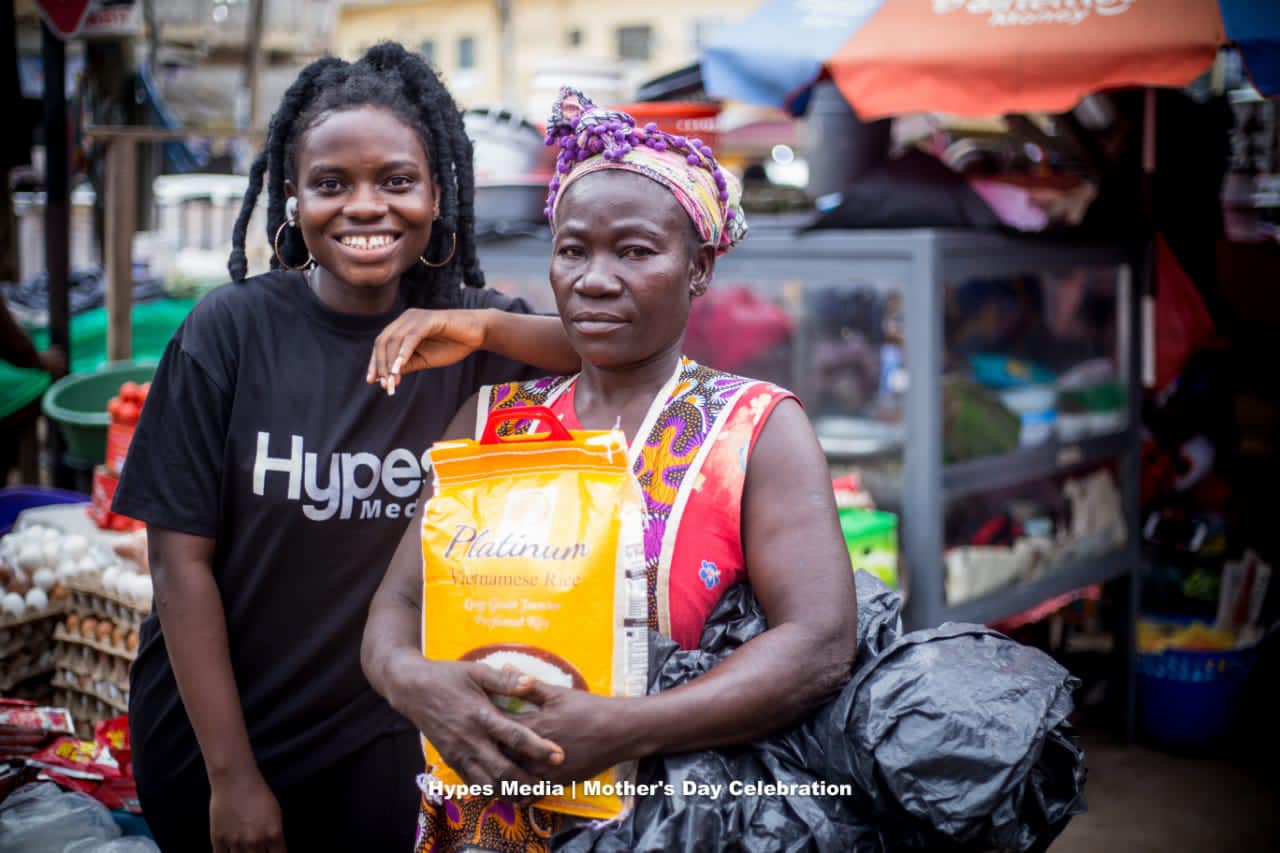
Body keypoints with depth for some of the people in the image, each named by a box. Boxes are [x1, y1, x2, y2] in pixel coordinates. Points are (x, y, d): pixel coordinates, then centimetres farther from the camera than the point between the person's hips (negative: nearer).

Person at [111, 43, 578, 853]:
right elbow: (182, 560, -12)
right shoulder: (234, 329, -13)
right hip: (211, 724, -1)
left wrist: (485, 326, -29)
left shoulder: (463, 336, -6)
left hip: (380, 741, 2)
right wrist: (231, 776, -12)